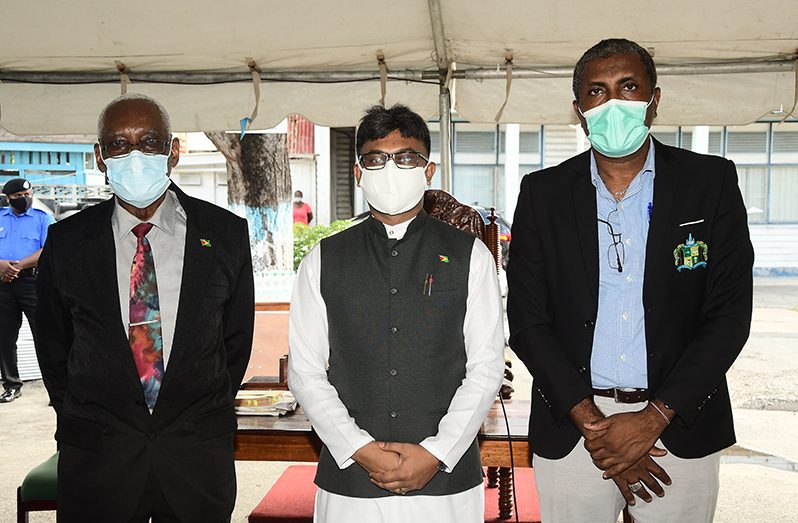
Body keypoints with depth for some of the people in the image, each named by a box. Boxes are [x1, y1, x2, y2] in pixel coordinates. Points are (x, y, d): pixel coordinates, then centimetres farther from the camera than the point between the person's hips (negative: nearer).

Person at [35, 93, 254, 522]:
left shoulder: (226, 233, -4)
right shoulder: (66, 242, -2)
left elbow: (236, 339, 5)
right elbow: (54, 346, 9)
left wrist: (207, 416, 5)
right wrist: (81, 424, 8)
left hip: (199, 455, 0)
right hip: (96, 455, 1)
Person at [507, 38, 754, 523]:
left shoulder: (712, 182, -2)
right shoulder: (542, 193, 0)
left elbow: (730, 313, -5)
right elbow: (527, 320, -2)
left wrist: (653, 418, -12)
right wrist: (592, 423, -10)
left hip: (681, 428, 0)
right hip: (570, 429, 1)